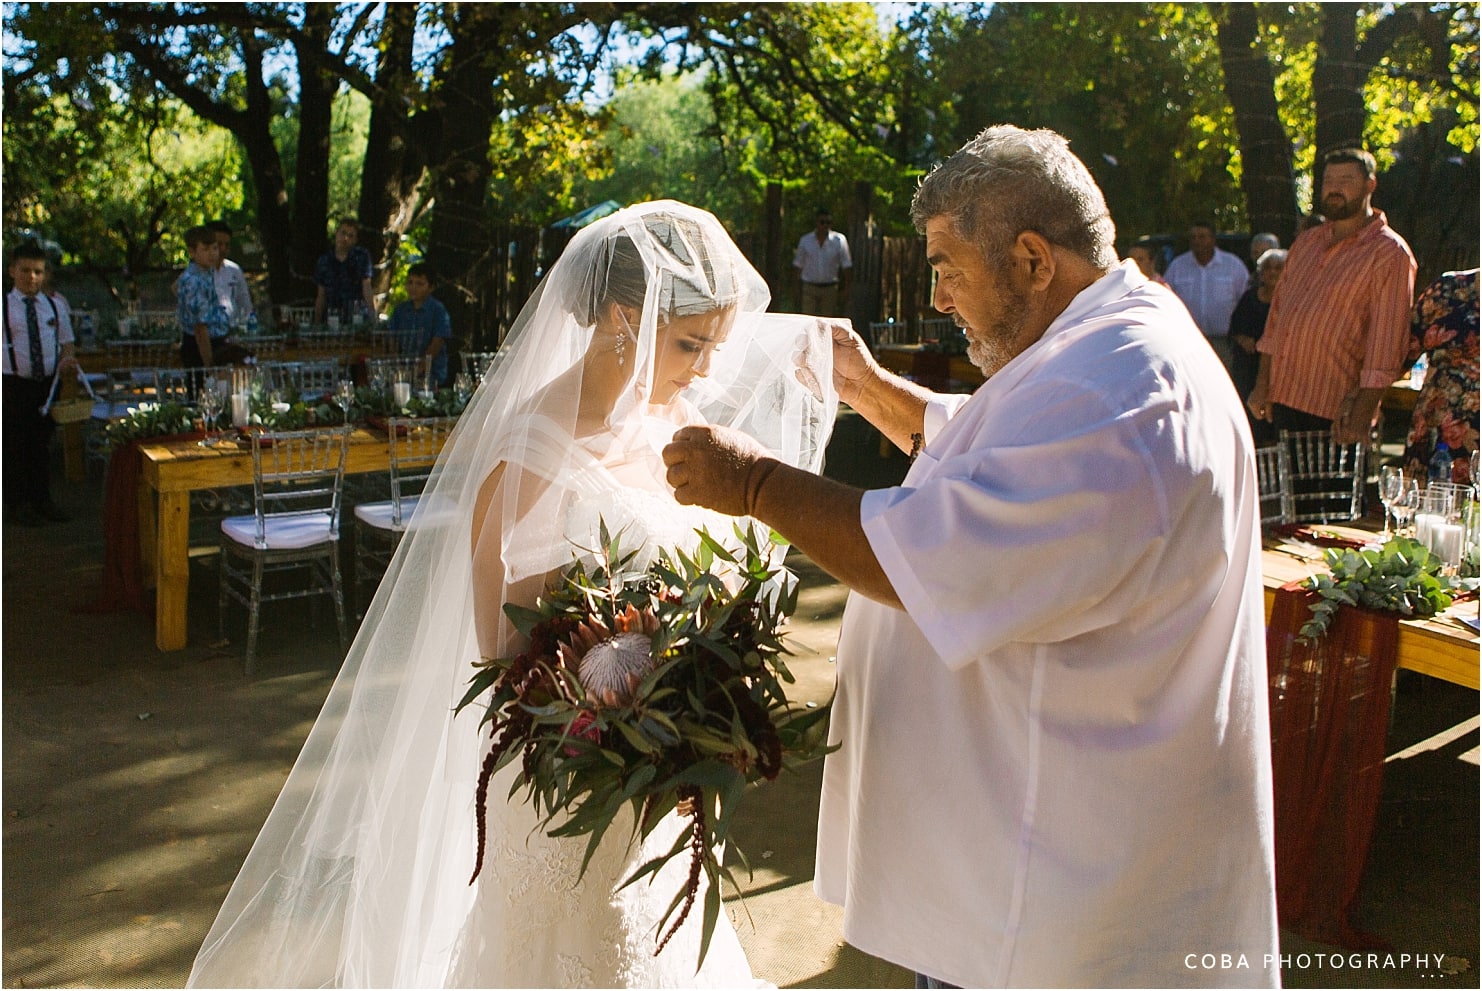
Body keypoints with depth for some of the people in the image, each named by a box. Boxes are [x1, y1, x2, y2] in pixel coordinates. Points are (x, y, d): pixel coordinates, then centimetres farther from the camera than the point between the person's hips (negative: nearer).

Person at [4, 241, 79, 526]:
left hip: (48, 383, 4)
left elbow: (67, 342, 13)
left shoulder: (55, 306, 9)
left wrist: (67, 360, -7)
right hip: (13, 384, -4)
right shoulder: (5, 306, -3)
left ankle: (42, 500, 25)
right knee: (14, 445, 2)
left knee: (42, 443, 13)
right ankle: (18, 504, 14)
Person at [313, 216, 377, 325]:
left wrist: (373, 315, -17)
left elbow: (367, 288, -6)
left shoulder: (362, 256, 3)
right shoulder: (324, 260, 10)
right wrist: (317, 323, 6)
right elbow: (321, 295, 12)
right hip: (332, 315, 2)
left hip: (358, 315, -2)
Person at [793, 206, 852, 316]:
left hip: (830, 288, 0)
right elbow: (799, 266, 8)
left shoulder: (839, 240, -2)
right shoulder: (805, 240, 2)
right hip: (809, 287, 0)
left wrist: (846, 288, -3)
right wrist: (798, 290, 7)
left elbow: (846, 266, 1)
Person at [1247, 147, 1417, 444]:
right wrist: (1263, 384, 10)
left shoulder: (1390, 253, -7)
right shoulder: (1306, 242, 14)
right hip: (1284, 398, 6)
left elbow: (1386, 339, -13)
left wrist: (1362, 413, -20)